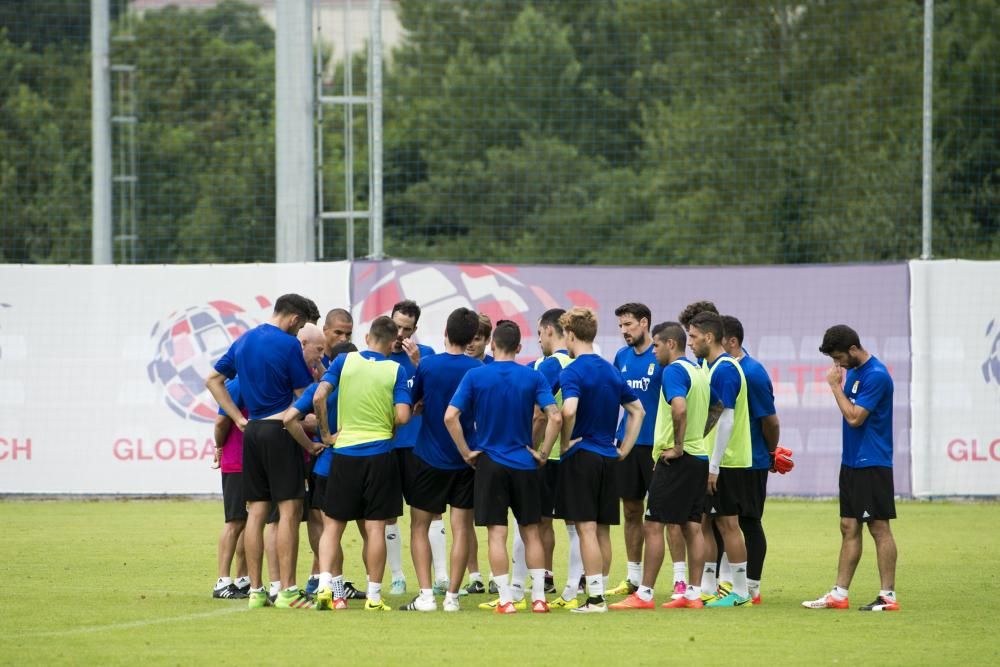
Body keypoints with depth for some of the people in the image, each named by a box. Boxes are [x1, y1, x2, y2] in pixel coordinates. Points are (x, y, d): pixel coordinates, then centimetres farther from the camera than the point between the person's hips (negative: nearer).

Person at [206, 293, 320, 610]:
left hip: (252, 431, 7)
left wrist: (239, 419, 14)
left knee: (256, 511, 8)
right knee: (289, 510, -5)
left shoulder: (244, 341, 12)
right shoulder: (288, 345, -10)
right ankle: (287, 591, -9)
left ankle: (255, 590, 8)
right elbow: (305, 396, -8)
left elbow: (213, 379, 19)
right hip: (280, 430, -7)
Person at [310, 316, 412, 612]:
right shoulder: (395, 370, -3)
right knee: (375, 527, 4)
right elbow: (402, 417, -11)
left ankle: (326, 585, -6)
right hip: (380, 452, -1)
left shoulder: (344, 361, 1)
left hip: (345, 451, 1)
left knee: (333, 524, 9)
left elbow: (318, 397, -10)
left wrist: (326, 434, 2)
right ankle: (374, 595, 5)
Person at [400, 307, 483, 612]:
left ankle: (426, 595, -2)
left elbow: (411, 402, 5)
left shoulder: (427, 365, -8)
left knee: (419, 526, 8)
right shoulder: (478, 369, -6)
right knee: (461, 527, 5)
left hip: (429, 458, -1)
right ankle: (452, 596, 2)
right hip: (466, 459, 1)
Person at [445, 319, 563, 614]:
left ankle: (505, 600, -2)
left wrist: (466, 452, -3)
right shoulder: (533, 377, -3)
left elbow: (450, 416, -12)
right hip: (524, 464, 1)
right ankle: (538, 597, 9)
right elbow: (555, 417, -11)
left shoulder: (475, 376, -5)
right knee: (530, 532, 11)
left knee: (496, 533, 1)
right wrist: (543, 453, -1)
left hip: (490, 464, -1)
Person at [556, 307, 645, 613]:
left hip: (581, 458, -7)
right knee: (602, 530, 11)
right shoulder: (612, 371, 12)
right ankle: (599, 592, 16)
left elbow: (569, 410, -29)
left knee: (586, 529, -6)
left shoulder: (573, 372, -12)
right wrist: (624, 449, 17)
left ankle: (595, 597, -8)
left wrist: (565, 444, -14)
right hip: (608, 457, 7)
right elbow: (637, 410, 18)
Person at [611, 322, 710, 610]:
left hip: (677, 459, -9)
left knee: (654, 525, -6)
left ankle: (644, 594, -6)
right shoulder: (698, 371, 16)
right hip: (699, 456, 9)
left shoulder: (673, 371, -13)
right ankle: (693, 593, 8)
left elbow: (680, 408, -29)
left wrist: (677, 447, -20)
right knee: (692, 526, 9)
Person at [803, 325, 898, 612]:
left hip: (873, 465, -9)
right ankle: (839, 594, 11)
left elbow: (854, 416, -20)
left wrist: (836, 385, -12)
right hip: (851, 462, 9)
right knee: (849, 528, 9)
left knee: (879, 528, -5)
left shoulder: (876, 376, -17)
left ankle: (888, 596, -1)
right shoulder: (852, 371, 12)